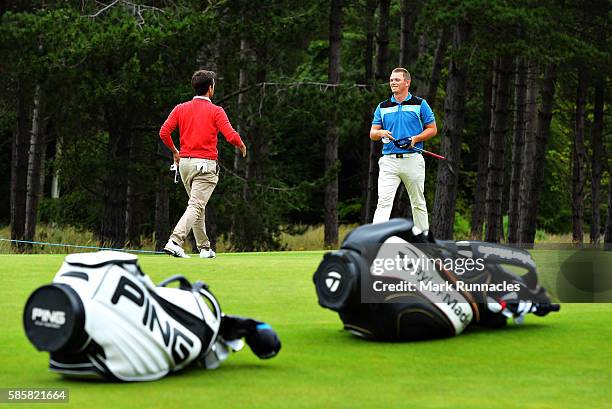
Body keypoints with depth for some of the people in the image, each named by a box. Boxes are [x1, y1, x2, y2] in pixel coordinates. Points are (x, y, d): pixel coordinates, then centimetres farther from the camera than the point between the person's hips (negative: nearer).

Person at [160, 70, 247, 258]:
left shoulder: (181, 108, 6)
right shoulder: (216, 111, -6)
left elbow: (164, 132, 0)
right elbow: (231, 136, -14)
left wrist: (174, 150, 16)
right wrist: (241, 146, 7)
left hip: (185, 163, 6)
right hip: (205, 164, -6)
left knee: (197, 205, 18)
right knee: (196, 206, -10)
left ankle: (204, 248, 22)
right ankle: (174, 242, -27)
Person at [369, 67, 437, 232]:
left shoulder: (420, 104, 4)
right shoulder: (382, 107, 12)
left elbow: (432, 129, 5)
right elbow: (372, 133, 12)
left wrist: (415, 139, -11)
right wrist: (381, 133, -12)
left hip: (413, 161, -1)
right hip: (389, 161, 1)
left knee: (418, 203, 8)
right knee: (384, 201, -12)